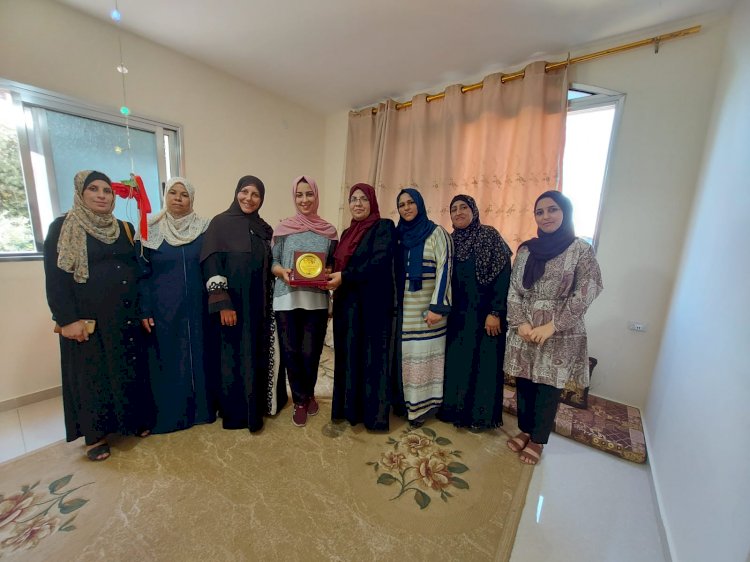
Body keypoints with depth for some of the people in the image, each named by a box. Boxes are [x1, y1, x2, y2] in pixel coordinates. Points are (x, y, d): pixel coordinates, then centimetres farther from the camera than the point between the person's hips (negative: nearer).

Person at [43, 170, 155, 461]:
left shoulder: (125, 228, 9)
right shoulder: (62, 228, -2)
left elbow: (139, 268, 10)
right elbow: (55, 278, -7)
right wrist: (67, 319, -14)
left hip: (127, 316, 3)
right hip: (87, 319, -3)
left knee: (131, 369, 12)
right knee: (91, 373, 8)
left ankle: (135, 420, 29)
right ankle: (95, 434, 24)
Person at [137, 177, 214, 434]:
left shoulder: (205, 228, 2)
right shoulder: (150, 230, 1)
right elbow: (142, 273, 1)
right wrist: (144, 310, -5)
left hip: (197, 309, 1)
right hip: (164, 310, 0)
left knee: (199, 356, 9)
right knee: (167, 361, 8)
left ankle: (202, 407, 26)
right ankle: (170, 414, 26)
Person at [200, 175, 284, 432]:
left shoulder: (264, 229, 10)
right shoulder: (220, 223, -5)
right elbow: (211, 266, -10)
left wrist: (269, 304, 8)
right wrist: (222, 304, -17)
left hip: (258, 304, 5)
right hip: (231, 304, -5)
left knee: (258, 355, 14)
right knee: (232, 357, 6)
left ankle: (258, 403, 33)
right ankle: (235, 411, 24)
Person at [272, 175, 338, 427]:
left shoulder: (329, 231, 5)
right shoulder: (283, 228, 3)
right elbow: (273, 263, 5)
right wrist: (283, 272, -16)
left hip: (316, 300, 0)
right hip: (287, 299, 0)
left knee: (311, 352, 5)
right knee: (291, 352, 6)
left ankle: (308, 394, 35)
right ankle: (300, 400, 29)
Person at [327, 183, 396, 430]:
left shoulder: (384, 226, -5)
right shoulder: (348, 233, 16)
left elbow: (379, 262, -19)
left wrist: (344, 277, -20)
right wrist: (332, 276, 0)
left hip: (373, 303, -7)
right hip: (347, 303, 7)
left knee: (372, 355, 2)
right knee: (348, 356, 12)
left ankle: (373, 412, 17)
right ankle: (350, 407, 29)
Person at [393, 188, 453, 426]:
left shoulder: (436, 233, -5)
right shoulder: (398, 234, 10)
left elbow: (444, 269, -12)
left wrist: (437, 307, -19)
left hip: (426, 309, -4)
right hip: (403, 309, 5)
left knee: (424, 355, 4)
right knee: (404, 355, 11)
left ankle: (422, 405, 20)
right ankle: (403, 399, 27)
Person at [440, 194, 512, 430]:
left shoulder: (490, 236, -7)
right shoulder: (451, 240, 8)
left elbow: (503, 276, -12)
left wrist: (495, 312, -17)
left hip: (484, 313, -5)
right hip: (458, 313, 5)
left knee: (484, 362, 6)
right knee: (456, 361, 12)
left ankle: (482, 414, 24)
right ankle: (457, 408, 30)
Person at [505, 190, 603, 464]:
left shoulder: (581, 250, -5)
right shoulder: (526, 250, 5)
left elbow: (586, 293, -11)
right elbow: (513, 289, 2)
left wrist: (551, 326, -17)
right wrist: (520, 322, -10)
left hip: (560, 335, -3)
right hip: (524, 331, 3)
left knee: (548, 388, 10)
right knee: (523, 383, 14)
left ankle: (537, 439, 31)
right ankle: (525, 429, 37)